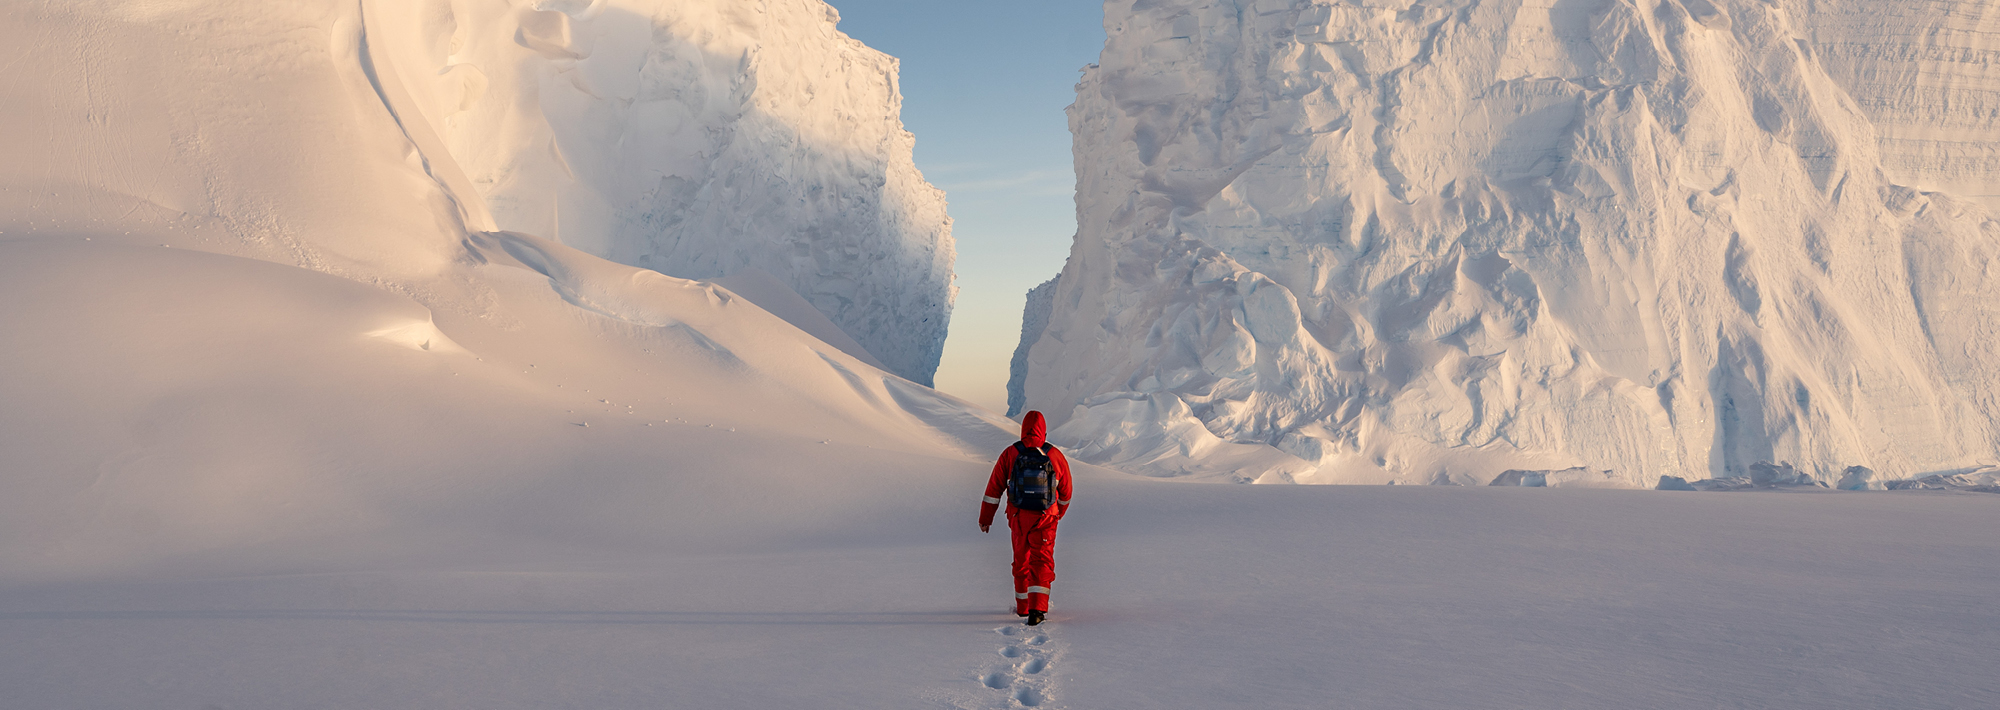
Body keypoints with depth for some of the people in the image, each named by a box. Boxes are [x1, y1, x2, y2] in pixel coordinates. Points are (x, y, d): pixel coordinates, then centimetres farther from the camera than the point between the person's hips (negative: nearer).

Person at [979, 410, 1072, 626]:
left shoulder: (1010, 454, -4)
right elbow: (1066, 492, 9)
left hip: (1018, 517, 1)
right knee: (1042, 562, -2)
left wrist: (985, 518, 7)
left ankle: (1022, 606, 29)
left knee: (1021, 561, 17)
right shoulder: (1055, 456, -3)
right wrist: (1060, 512, 29)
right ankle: (1037, 608, -18)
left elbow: (994, 488, -1)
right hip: (1045, 518, -1)